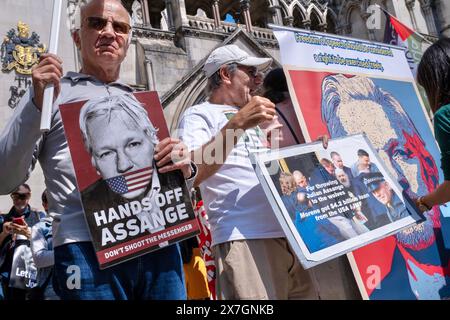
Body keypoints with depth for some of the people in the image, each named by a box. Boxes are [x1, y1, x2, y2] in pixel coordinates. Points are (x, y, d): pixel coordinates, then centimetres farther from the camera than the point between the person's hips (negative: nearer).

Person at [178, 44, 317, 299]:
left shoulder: (251, 119, 26)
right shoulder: (199, 114, 2)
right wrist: (237, 123, -21)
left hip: (288, 232, 7)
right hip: (244, 237, -7)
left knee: (306, 294, 7)